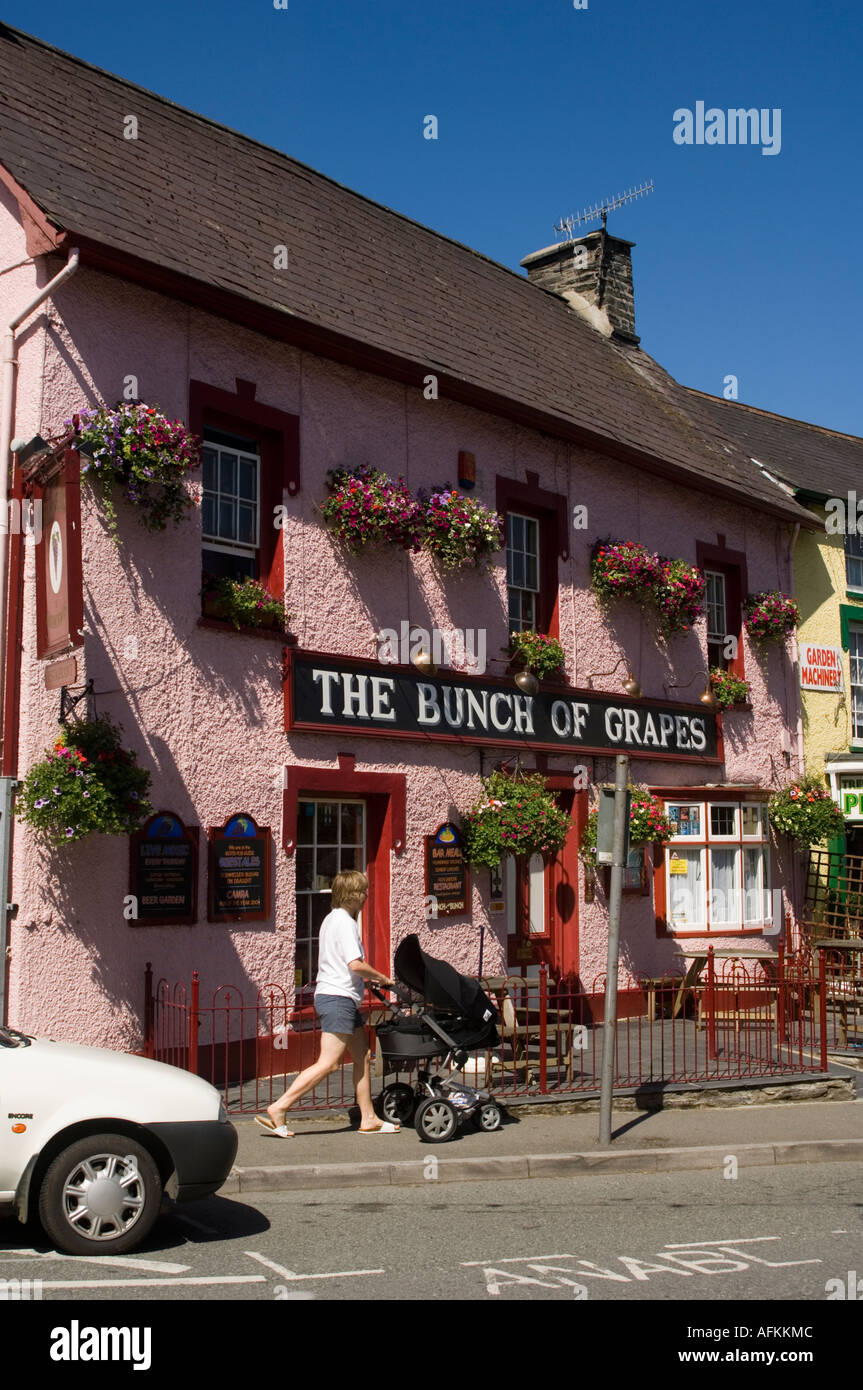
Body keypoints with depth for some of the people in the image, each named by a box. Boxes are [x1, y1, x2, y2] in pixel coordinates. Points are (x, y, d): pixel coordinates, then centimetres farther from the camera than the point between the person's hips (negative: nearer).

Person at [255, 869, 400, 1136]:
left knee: (362, 1056, 13)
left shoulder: (332, 919, 17)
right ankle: (278, 1110, -13)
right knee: (328, 1063, -12)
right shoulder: (345, 922, -13)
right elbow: (356, 965, -21)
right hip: (338, 998, -11)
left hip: (331, 995, 11)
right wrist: (383, 979, -7)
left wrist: (367, 978, 20)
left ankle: (368, 1119, 18)